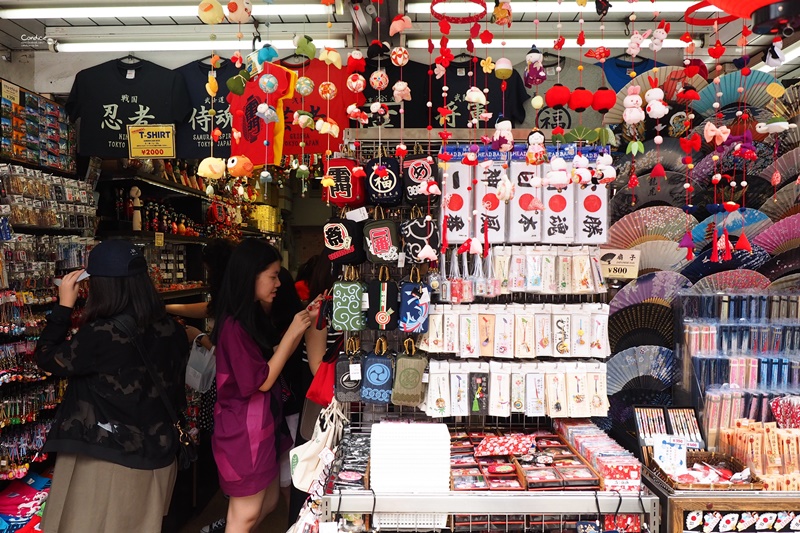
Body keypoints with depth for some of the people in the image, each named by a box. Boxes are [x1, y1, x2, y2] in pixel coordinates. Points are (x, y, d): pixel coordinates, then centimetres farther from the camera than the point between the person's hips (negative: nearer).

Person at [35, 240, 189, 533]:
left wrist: (64, 305, -3)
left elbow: (47, 359, -6)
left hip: (107, 459, -6)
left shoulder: (100, 335, -24)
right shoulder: (171, 330, -5)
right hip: (157, 455, 6)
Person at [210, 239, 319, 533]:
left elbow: (277, 356, 14)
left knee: (268, 502, 18)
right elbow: (263, 381, -20)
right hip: (244, 430, -9)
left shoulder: (254, 316, 6)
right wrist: (291, 332, -18)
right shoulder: (233, 325, -23)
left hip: (263, 423, 9)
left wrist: (304, 323, 2)